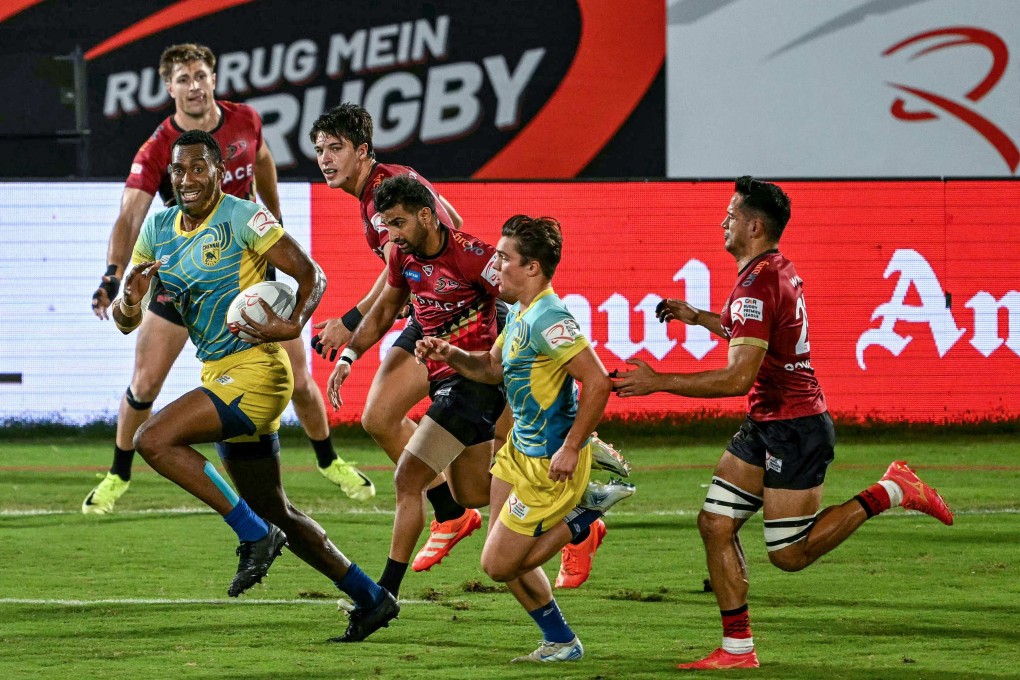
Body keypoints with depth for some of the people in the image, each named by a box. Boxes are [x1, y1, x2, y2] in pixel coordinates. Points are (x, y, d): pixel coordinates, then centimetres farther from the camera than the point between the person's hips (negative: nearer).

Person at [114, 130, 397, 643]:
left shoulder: (242, 217, -11)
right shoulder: (158, 229, 9)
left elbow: (311, 275, -13)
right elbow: (125, 322, 9)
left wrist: (293, 325, -32)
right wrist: (130, 299, -16)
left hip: (255, 370, -8)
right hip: (222, 377, 8)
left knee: (153, 440, -22)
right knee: (276, 513, 14)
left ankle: (254, 534, -14)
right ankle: (370, 599, 24)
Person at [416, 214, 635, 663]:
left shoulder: (547, 319, -25)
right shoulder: (519, 312, 6)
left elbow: (597, 382, -29)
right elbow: (493, 369, 19)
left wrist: (571, 449, -26)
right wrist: (451, 356, 0)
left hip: (548, 465, -10)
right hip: (519, 450, 10)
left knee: (499, 564, -1)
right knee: (508, 560, 15)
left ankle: (585, 516, 5)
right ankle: (559, 643, 25)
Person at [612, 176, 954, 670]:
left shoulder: (758, 285, -22)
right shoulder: (779, 272, 10)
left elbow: (739, 377, -29)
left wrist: (657, 382, -25)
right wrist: (697, 317, 23)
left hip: (794, 431, -10)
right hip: (766, 426, 10)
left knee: (790, 555, -2)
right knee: (715, 525, 5)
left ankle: (890, 492, 6)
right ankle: (738, 649, 7)